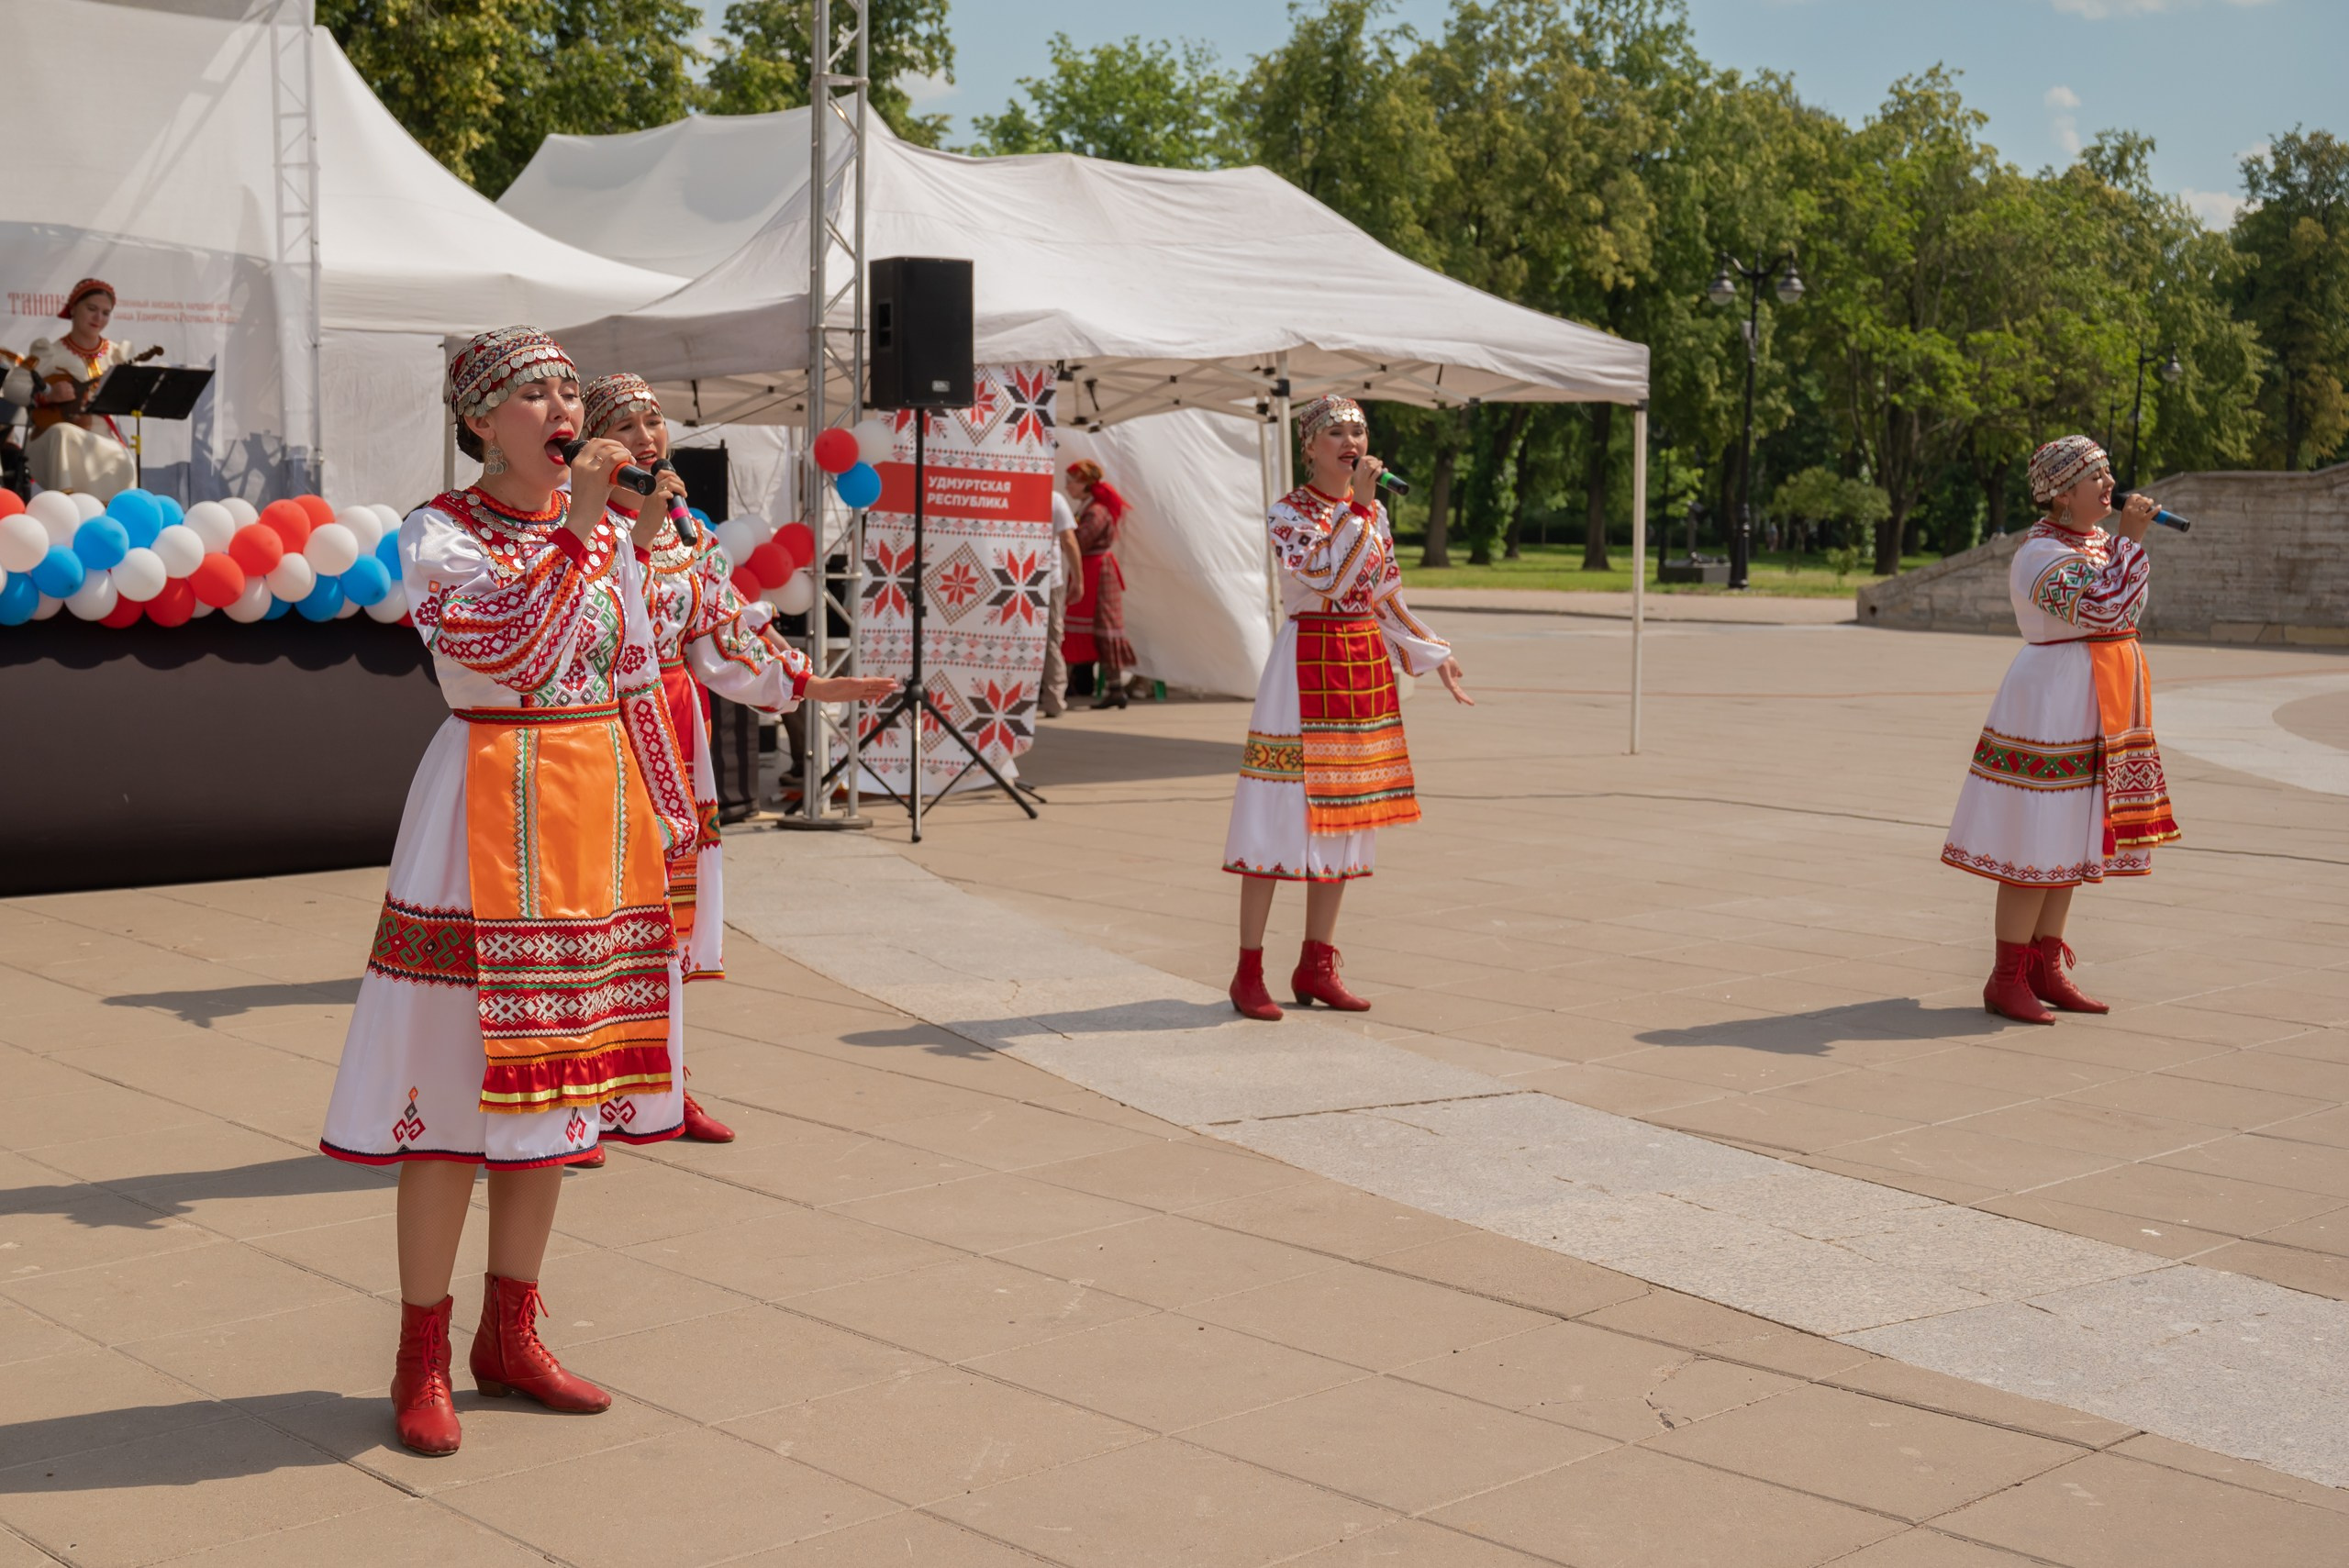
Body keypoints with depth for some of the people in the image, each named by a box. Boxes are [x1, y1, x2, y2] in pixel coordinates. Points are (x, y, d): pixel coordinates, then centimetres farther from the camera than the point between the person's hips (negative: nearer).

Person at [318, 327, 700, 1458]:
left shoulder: (611, 533, 10)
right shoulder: (438, 535, -6)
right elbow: (507, 649, -21)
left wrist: (668, 812, 13)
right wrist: (575, 528, -23)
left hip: (600, 813, 6)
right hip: (491, 808, -6)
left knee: (552, 1077, 11)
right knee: (458, 1079, -2)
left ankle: (510, 1340, 22)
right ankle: (421, 1361, 10)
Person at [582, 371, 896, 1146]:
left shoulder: (688, 530, 12)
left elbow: (721, 639, 14)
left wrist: (818, 686, 13)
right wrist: (639, 530, -24)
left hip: (672, 731, 6)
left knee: (664, 899, 11)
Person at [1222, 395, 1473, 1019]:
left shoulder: (1375, 511, 12)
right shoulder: (1288, 512, -6)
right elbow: (1320, 575, -23)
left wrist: (1435, 653, 18)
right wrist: (1357, 505, -21)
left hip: (1366, 666, 7)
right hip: (1307, 662, -6)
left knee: (1343, 816, 8)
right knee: (1283, 814, -6)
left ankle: (1316, 966, 16)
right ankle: (1249, 971, 1)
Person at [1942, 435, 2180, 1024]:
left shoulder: (2097, 539, 13)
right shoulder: (2041, 552, -16)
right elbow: (2107, 608, -27)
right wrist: (2130, 539, -21)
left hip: (2094, 711, 10)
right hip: (2052, 702, -10)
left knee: (2072, 839, 12)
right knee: (2039, 842, -7)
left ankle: (2046, 968, 19)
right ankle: (2006, 979, 0)